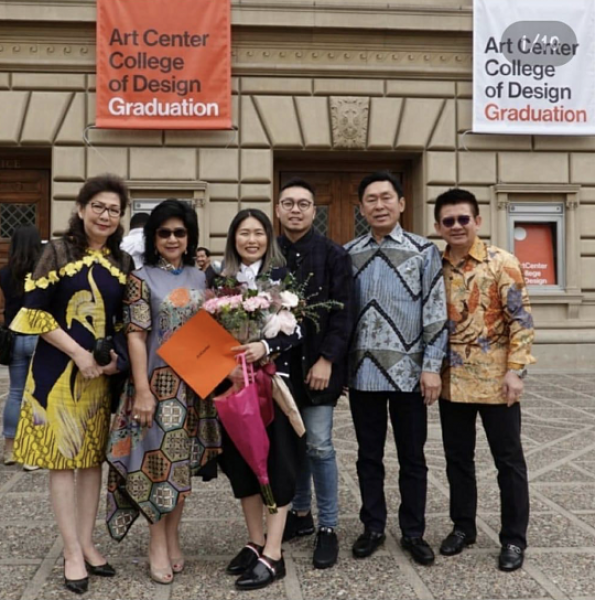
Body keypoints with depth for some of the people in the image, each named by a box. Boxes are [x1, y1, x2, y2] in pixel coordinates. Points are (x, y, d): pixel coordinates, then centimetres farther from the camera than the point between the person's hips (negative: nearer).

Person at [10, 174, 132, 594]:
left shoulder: (122, 262, 8)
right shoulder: (58, 252, -5)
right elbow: (36, 311, -10)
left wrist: (115, 355, -6)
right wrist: (79, 354, -16)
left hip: (103, 370, 4)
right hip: (59, 368, -4)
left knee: (93, 456, 10)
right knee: (62, 455, 1)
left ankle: (87, 543, 23)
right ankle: (72, 553, 10)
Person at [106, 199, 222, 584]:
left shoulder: (200, 278, 9)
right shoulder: (142, 278, -5)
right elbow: (136, 336, -10)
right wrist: (142, 391, -16)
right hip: (158, 382, -4)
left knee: (183, 460, 11)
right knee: (156, 458, 1)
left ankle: (173, 538, 25)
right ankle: (158, 544, 15)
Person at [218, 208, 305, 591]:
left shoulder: (283, 276, -3)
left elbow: (297, 329, -8)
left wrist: (267, 347, -24)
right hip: (235, 380, 5)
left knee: (275, 460, -1)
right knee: (241, 459, 10)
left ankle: (273, 554, 6)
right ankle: (256, 542, 25)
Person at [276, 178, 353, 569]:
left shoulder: (334, 255, -4)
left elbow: (342, 313, -8)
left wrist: (327, 359, -15)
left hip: (318, 363, -4)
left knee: (319, 445, -2)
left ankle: (328, 528, 11)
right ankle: (300, 514, 29)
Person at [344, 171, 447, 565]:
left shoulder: (424, 252, -1)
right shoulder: (348, 254, 6)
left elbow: (436, 313, -3)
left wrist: (432, 366, -9)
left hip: (408, 371, -2)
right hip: (363, 371, 2)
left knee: (412, 456, 9)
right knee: (369, 455, 13)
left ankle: (413, 532, 24)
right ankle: (373, 527, 28)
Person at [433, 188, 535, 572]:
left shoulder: (501, 262, -8)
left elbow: (521, 318, -9)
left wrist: (515, 370, -15)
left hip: (495, 379, -4)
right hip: (452, 380, 4)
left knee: (508, 459, 6)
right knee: (458, 457, 14)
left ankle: (514, 538, 19)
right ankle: (463, 526, 30)